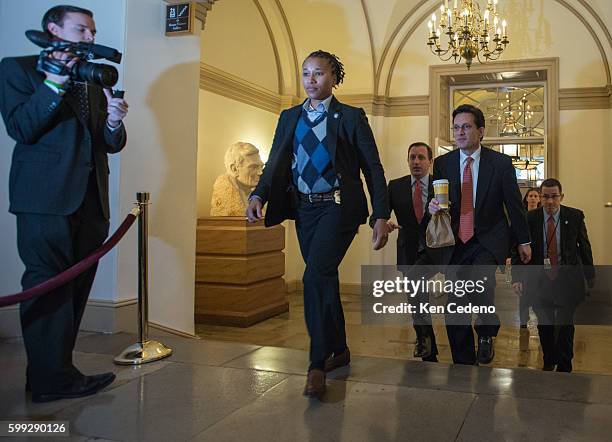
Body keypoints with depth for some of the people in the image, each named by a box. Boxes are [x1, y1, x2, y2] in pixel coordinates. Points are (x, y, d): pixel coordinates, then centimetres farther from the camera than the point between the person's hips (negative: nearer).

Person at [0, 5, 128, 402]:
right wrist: (54, 83, -14)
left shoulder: (96, 82, 22)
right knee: (50, 286, -5)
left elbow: (111, 145, 17)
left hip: (91, 201, 6)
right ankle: (54, 378, 0)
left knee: (74, 289, 6)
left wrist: (114, 123, -4)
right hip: (46, 196, -6)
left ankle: (49, 371, 15)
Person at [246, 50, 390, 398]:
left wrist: (382, 217, -9)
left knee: (316, 277, -20)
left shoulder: (351, 117, 0)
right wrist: (259, 196, -13)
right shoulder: (290, 118, 13)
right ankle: (339, 350, 31)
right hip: (304, 209, 5)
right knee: (324, 280, 13)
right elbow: (276, 163, 7)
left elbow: (373, 168, -1)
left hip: (338, 208, -5)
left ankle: (318, 365, -11)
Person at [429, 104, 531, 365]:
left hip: (490, 240, -3)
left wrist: (523, 241, 9)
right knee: (455, 311, 2)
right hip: (456, 241, 3)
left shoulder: (501, 163, -2)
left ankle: (486, 333, 1)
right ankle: (464, 365, 19)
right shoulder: (442, 163, 4)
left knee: (479, 280, -30)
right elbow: (437, 201, 9)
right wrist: (433, 206, -15)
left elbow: (514, 204, 4)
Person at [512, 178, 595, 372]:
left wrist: (591, 277, 9)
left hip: (568, 282, -1)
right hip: (540, 282, 1)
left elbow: (585, 247, 5)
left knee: (565, 325, 0)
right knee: (544, 326, 12)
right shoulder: (530, 218, -5)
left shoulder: (575, 216, -3)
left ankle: (564, 368, 17)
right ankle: (549, 362, 32)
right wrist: (517, 278, -14)